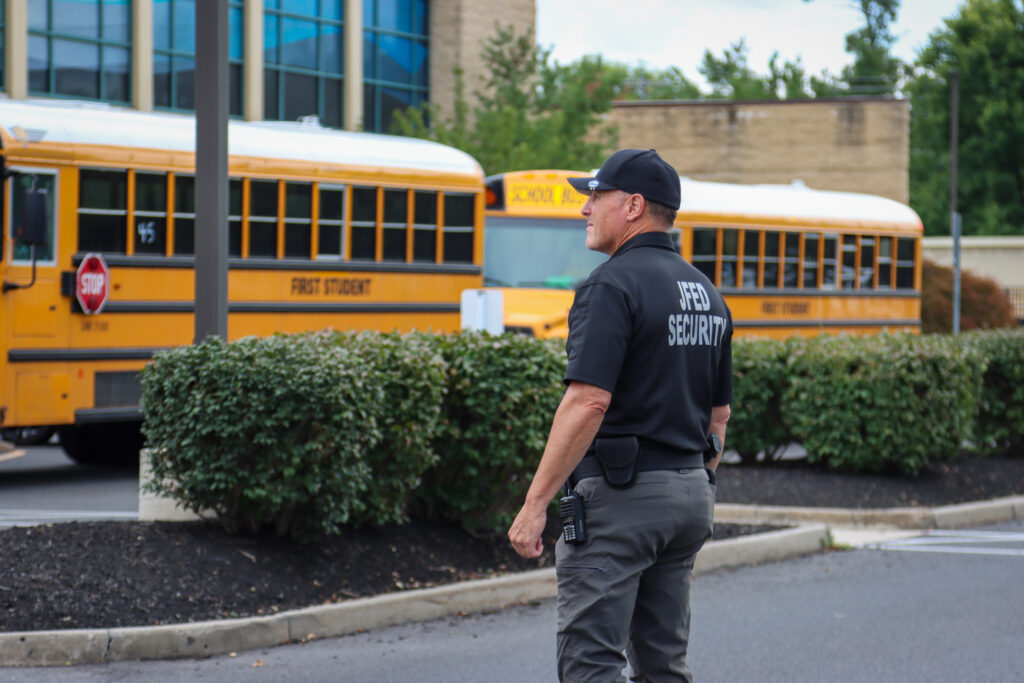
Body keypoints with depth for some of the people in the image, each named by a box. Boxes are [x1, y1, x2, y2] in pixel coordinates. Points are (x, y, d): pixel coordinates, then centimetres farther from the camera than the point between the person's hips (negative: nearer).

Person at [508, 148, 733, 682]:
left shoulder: (614, 284, -13)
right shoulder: (706, 292, 14)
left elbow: (588, 402, -22)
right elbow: (719, 413, 18)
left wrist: (535, 504, -20)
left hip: (617, 496, -9)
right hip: (689, 494, 9)